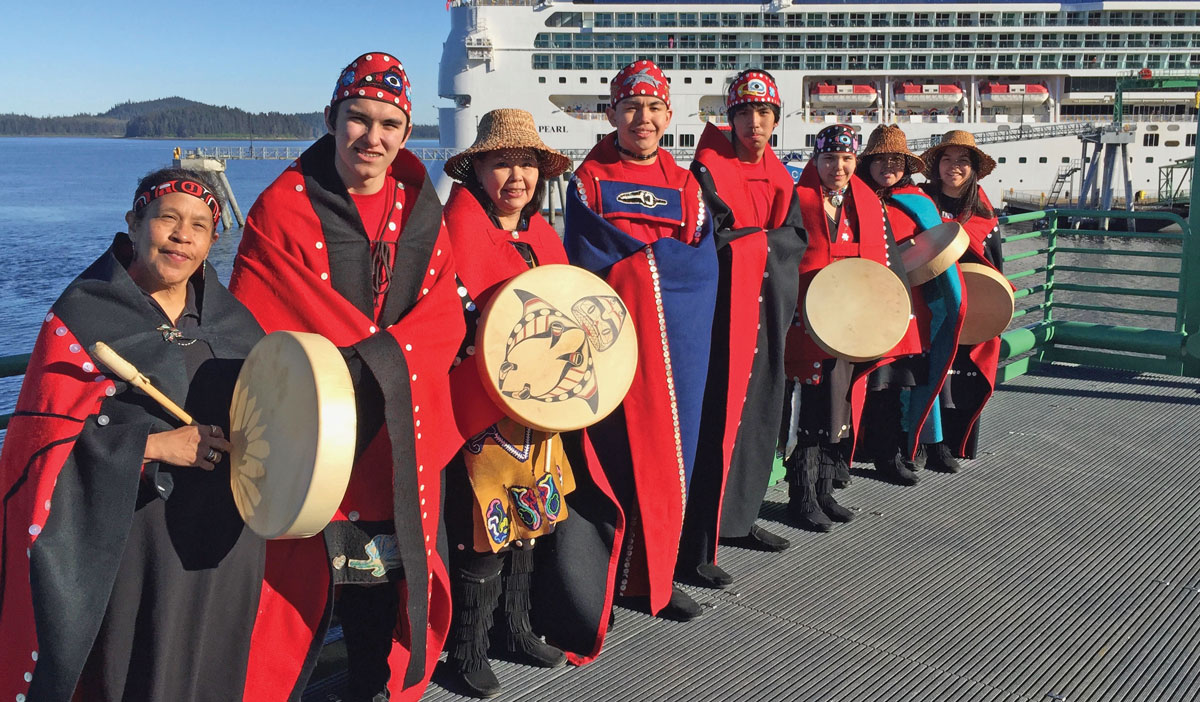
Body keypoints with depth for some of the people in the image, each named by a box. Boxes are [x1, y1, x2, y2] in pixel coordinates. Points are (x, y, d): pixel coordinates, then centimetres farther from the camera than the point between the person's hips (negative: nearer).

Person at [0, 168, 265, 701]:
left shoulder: (231, 319, 7)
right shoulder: (82, 317, -5)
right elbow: (46, 439, -11)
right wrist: (156, 444, -19)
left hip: (224, 543, 4)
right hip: (130, 543, -4)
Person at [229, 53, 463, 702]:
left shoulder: (420, 212, 9)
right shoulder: (282, 206, -2)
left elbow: (442, 319, 1)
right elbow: (254, 321, -8)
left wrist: (377, 364, -16)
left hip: (399, 437, 4)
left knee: (386, 574, 12)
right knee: (294, 575, 0)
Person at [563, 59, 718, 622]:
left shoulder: (686, 186, 14)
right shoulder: (590, 181, 3)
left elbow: (702, 266, 4)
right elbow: (588, 262, -6)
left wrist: (631, 254, -7)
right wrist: (664, 252, -8)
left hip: (678, 343, 4)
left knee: (671, 454, 7)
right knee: (616, 453, -4)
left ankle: (656, 577, 20)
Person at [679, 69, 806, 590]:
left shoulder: (780, 177, 15)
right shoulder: (709, 169, -7)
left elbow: (795, 240, 8)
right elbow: (720, 240, -16)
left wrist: (749, 237, -6)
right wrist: (767, 239, -8)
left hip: (770, 313, 8)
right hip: (726, 315, -8)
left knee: (760, 415, 12)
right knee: (719, 424, -10)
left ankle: (739, 520, 28)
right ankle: (695, 550, -5)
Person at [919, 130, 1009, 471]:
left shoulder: (983, 210, 9)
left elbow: (995, 261, 13)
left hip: (975, 308, 4)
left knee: (969, 376, 8)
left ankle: (959, 442, 22)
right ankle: (937, 446, -1)